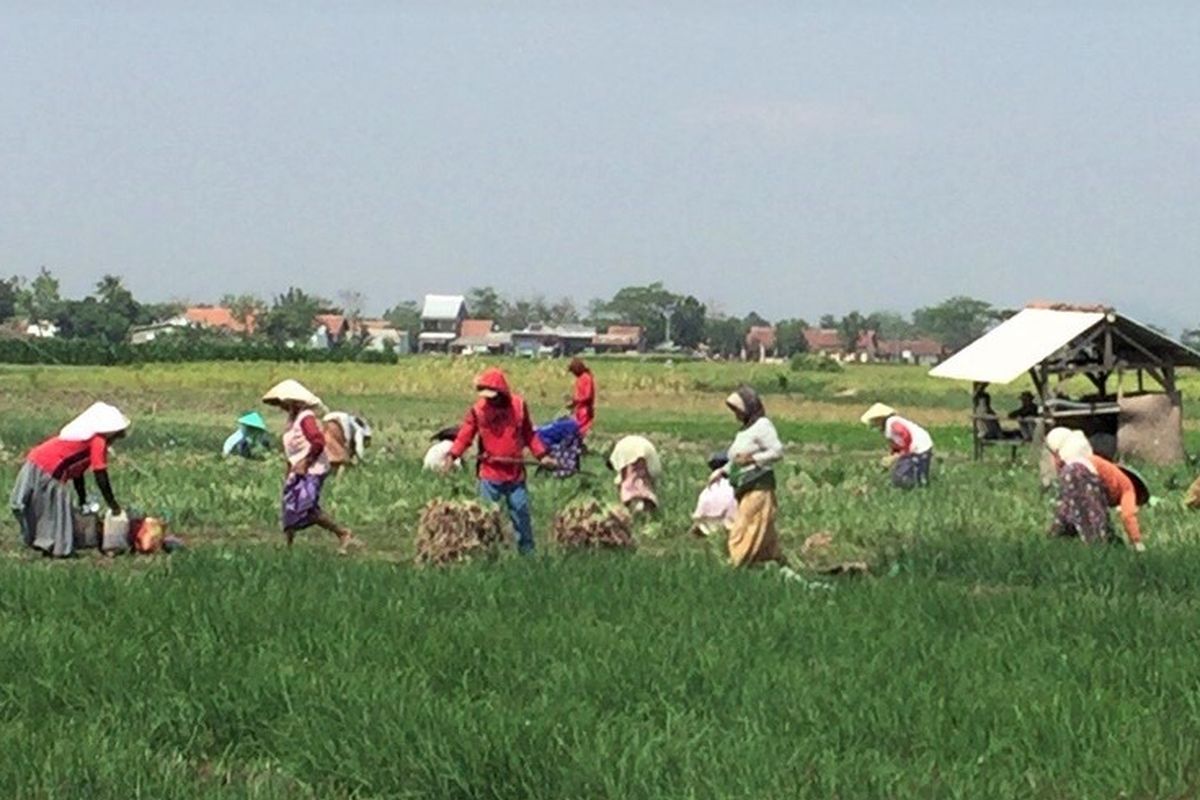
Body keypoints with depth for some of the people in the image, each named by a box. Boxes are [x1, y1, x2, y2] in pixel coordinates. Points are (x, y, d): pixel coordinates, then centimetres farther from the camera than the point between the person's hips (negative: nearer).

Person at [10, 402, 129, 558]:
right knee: (57, 508, -1)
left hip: (34, 463, 10)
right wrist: (113, 504, -2)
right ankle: (58, 548, 2)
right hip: (46, 471, -10)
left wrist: (83, 501, 29)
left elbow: (78, 471, 25)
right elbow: (101, 476, -11)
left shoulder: (88, 437, 19)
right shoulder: (99, 442, -9)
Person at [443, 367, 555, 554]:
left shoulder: (518, 405, -2)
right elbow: (465, 436, -9)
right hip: (489, 475, -1)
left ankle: (527, 551, 21)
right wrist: (452, 455, -24)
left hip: (515, 474, 1)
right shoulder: (478, 410, -7)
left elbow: (529, 434, 8)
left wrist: (542, 455, 1)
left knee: (521, 511, 9)